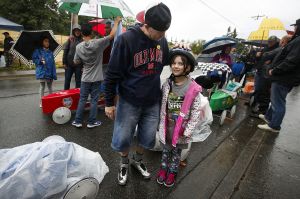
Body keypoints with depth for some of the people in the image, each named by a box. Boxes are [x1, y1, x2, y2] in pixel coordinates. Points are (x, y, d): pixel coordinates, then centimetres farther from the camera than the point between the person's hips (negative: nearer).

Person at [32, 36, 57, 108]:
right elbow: (34, 59, 1)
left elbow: (53, 63, 5)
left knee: (50, 87, 12)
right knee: (42, 87, 4)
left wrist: (54, 74, -1)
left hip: (50, 72, 3)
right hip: (42, 72, -3)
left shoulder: (50, 52, 9)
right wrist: (40, 61, -19)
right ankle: (41, 102, 14)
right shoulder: (38, 51, 1)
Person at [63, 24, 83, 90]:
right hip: (69, 64, 2)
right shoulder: (70, 39, 3)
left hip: (78, 65, -1)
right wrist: (64, 62, -2)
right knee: (67, 80, 8)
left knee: (78, 81, 7)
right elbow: (65, 51, 3)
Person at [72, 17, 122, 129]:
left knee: (82, 99, 12)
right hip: (96, 78, -2)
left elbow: (76, 62, 6)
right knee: (94, 100, 6)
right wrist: (116, 22, 6)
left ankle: (78, 121, 20)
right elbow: (112, 35, -6)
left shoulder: (79, 47, -3)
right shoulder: (97, 43, -13)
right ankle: (91, 122, 16)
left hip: (85, 78, 3)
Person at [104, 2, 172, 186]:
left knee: (148, 138, 15)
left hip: (153, 102, 4)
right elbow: (113, 74, -11)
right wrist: (109, 103, -6)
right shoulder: (126, 39, -16)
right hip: (129, 102, -4)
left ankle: (138, 160, 45)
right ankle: (124, 164, 42)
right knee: (123, 138, 10)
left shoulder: (162, 41, 0)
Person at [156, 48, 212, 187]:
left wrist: (188, 131, -12)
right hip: (167, 126, 3)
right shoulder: (167, 84, -7)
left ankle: (172, 172, 42)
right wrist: (161, 124, 4)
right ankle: (163, 168, 44)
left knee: (177, 151, 18)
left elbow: (196, 112, -13)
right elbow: (162, 106, 0)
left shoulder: (194, 89, -18)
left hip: (182, 127, -2)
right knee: (166, 149, 21)